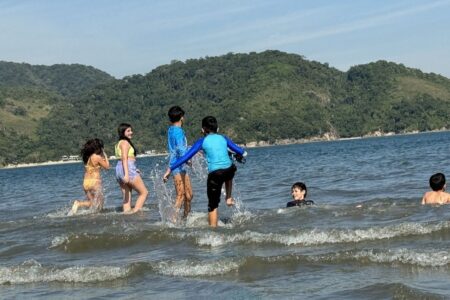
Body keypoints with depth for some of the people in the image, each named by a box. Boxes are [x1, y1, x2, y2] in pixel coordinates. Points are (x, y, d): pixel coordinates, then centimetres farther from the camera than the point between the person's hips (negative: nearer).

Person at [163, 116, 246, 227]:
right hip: (229, 171, 3)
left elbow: (186, 157, 2)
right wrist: (240, 155, 43)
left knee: (213, 205, 8)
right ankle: (229, 198, 33)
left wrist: (170, 169, 6)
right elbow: (241, 152, 18)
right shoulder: (223, 138, 13)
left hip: (215, 173, -3)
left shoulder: (202, 141, 6)